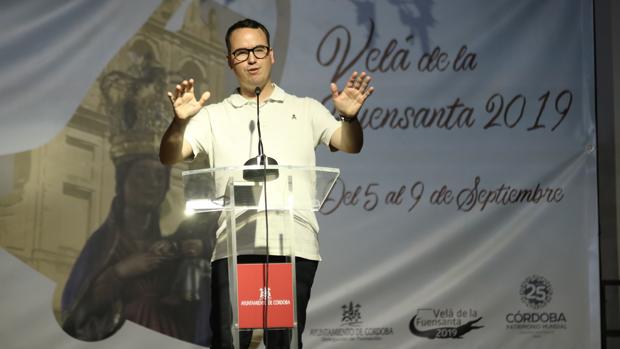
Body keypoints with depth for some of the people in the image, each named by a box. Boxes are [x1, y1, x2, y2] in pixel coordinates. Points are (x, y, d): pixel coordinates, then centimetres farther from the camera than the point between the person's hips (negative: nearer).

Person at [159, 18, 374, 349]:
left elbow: (350, 146, 6)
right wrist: (180, 121, -16)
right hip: (234, 246, 0)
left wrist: (349, 116, -16)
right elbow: (169, 157, 4)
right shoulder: (214, 116, 14)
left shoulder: (305, 110, 16)